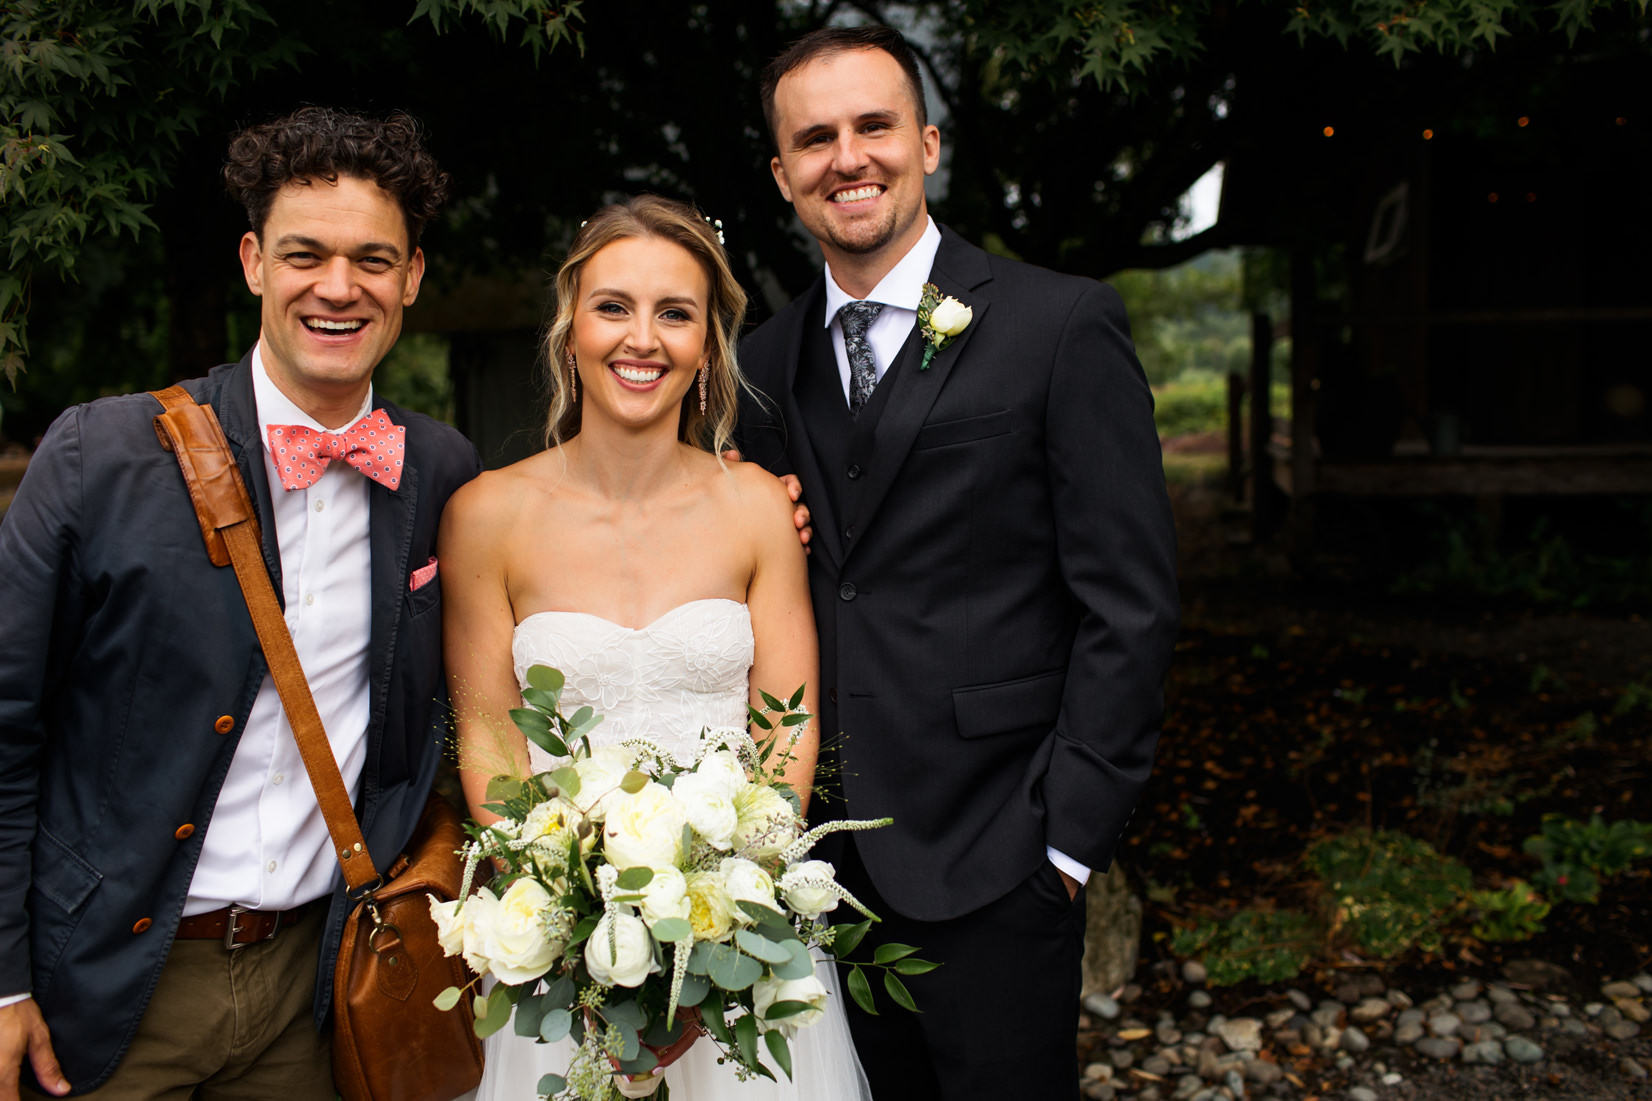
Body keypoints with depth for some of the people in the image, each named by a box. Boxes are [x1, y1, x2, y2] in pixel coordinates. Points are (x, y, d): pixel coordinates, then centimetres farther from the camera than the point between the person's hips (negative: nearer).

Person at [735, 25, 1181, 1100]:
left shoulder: (1063, 324, -7)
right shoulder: (770, 359, 8)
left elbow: (1129, 602, -10)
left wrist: (1071, 832, -12)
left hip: (990, 852, -4)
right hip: (819, 855, 5)